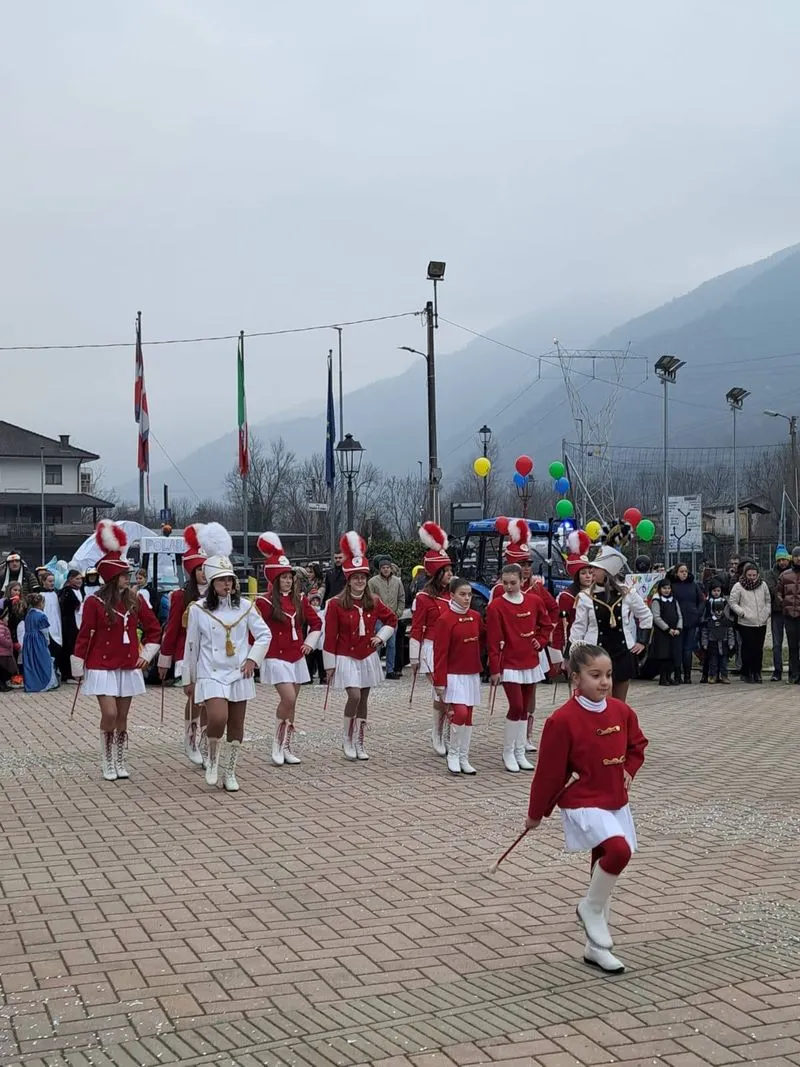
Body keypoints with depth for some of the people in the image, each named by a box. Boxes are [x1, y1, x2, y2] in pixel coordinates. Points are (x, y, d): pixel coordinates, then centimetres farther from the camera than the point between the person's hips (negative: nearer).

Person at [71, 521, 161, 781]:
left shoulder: (135, 600, 2)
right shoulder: (95, 602, -9)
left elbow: (153, 628, 13)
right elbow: (83, 636, -5)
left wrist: (147, 653, 5)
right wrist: (78, 669, -2)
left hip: (128, 667, 4)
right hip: (102, 667, -4)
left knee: (122, 717, 8)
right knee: (110, 714, -12)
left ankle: (121, 763, 18)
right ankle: (107, 763, 5)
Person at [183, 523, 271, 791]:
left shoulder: (245, 606, 2)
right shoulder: (198, 609, -4)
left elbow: (264, 634, 9)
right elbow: (191, 646, 3)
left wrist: (253, 659, -5)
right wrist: (188, 679, 7)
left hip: (239, 673, 3)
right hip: (211, 674, -3)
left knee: (236, 724, 6)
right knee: (218, 718, -21)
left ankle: (230, 773, 20)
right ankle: (212, 758, 8)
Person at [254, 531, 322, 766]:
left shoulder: (299, 600, 6)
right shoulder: (265, 603, -10)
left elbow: (316, 622, 17)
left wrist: (310, 642, 6)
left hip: (297, 657, 6)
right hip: (276, 658, -6)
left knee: (291, 703, 8)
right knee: (288, 699, -17)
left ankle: (287, 747, 16)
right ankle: (277, 745, -2)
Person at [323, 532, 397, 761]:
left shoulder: (373, 602, 2)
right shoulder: (336, 604, -10)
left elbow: (391, 619, 19)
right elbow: (330, 636, -8)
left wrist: (381, 637, 4)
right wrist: (330, 665, -8)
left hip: (368, 657, 4)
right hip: (346, 658, -4)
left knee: (363, 700, 7)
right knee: (354, 696, -18)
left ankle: (359, 744, 17)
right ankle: (347, 739, 1)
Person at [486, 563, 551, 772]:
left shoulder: (534, 602, 3)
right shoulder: (496, 606, -10)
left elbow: (545, 624, 19)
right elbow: (493, 640, -11)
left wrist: (540, 641, 3)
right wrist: (494, 669, -12)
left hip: (530, 662, 5)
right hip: (509, 664, -5)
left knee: (524, 709, 9)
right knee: (516, 706, -12)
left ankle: (520, 753, 18)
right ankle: (508, 753, 2)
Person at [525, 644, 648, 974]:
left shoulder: (621, 711, -1)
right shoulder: (563, 720, -19)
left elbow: (637, 744, 19)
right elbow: (549, 771, -11)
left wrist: (628, 770, 0)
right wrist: (536, 813, -3)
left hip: (616, 803, 7)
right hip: (583, 805, -7)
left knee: (606, 865, 13)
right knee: (619, 849, -29)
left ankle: (596, 946, 28)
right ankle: (591, 907, -2)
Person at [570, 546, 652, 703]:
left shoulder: (627, 593, -1)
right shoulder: (585, 597, -4)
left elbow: (646, 616, 13)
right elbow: (578, 628, 0)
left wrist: (642, 641, 7)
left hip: (622, 654, 2)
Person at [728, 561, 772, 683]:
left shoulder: (763, 585, 8)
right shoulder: (738, 586, -4)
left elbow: (768, 600, 17)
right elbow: (732, 602, -2)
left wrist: (767, 613, 4)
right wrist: (742, 612, -11)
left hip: (761, 623, 3)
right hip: (746, 624, -3)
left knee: (759, 649, 4)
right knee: (748, 649, -2)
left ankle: (756, 672, 15)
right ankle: (746, 673, 10)